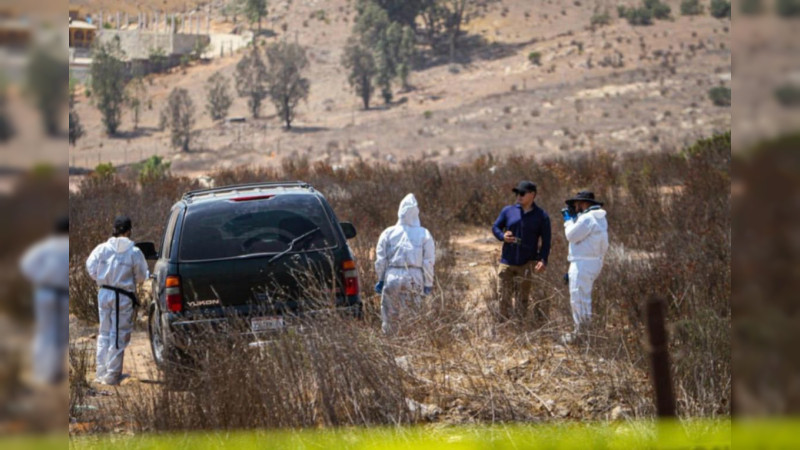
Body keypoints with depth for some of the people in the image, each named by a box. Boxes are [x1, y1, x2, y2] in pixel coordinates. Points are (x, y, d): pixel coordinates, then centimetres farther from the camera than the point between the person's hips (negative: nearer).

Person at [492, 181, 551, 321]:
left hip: (527, 265, -2)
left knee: (523, 299, -3)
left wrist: (543, 260, -15)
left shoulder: (541, 216, 0)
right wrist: (502, 236, -11)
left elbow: (546, 241, -1)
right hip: (507, 263, 2)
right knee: (504, 297, 3)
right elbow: (495, 227, 12)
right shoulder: (508, 211, 5)